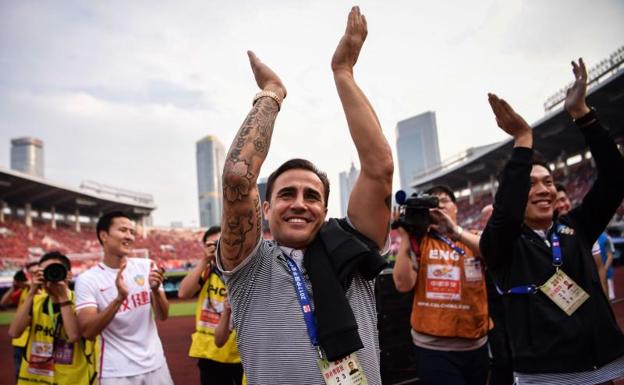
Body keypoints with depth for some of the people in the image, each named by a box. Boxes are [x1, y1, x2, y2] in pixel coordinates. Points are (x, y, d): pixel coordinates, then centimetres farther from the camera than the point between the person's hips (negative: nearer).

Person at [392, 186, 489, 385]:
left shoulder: (474, 240, 6)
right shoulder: (420, 242, -1)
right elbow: (403, 284, -12)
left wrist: (456, 232, -27)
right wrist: (405, 236, -14)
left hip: (476, 343, 3)